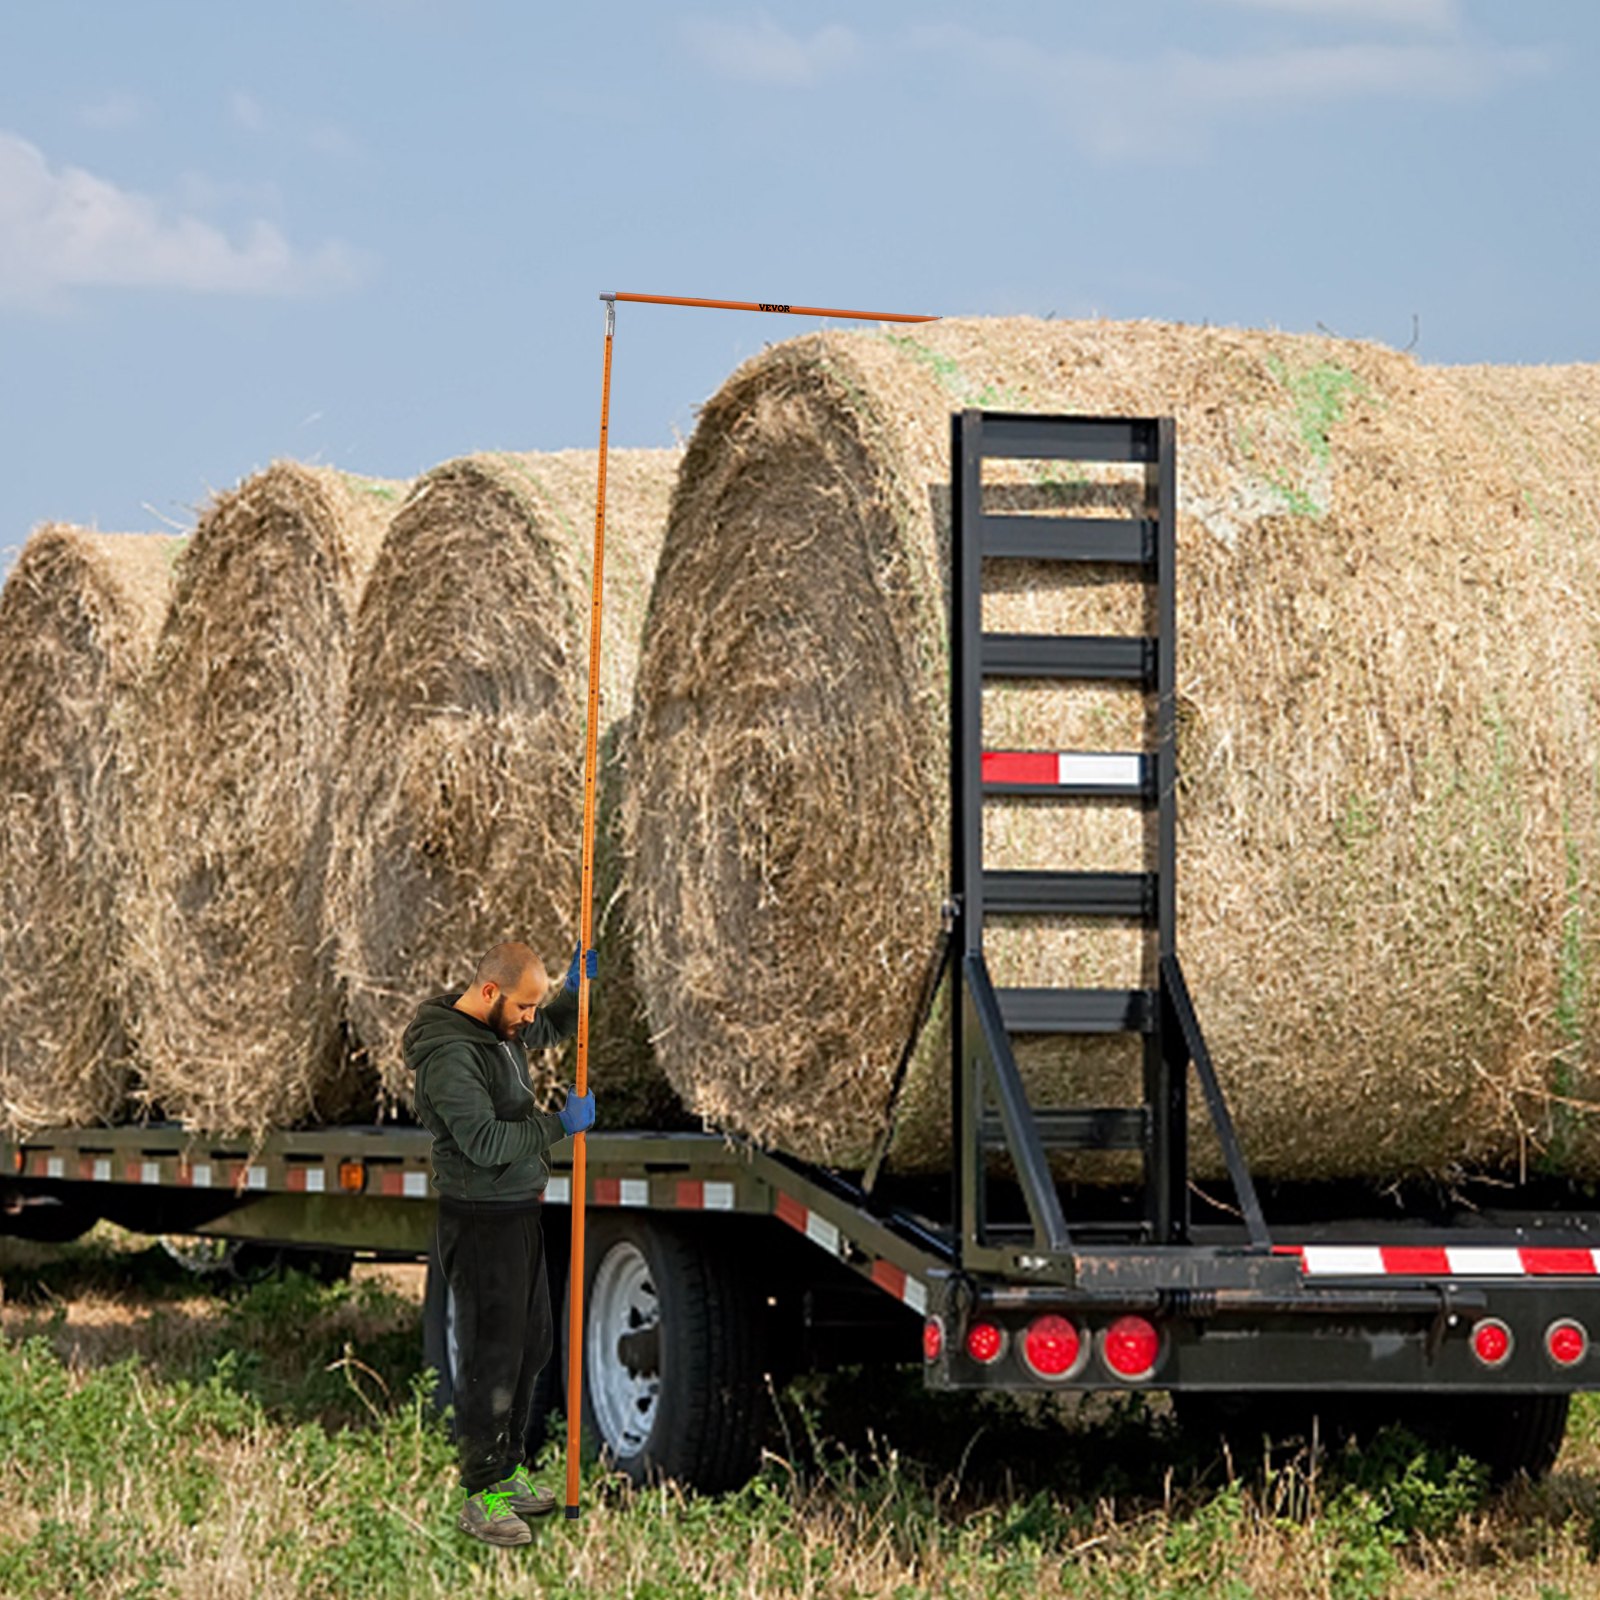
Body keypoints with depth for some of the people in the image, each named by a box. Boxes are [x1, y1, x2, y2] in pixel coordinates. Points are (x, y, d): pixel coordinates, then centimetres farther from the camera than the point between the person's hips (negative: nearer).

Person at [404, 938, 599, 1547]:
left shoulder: (502, 1027, 6)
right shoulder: (448, 1053, -23)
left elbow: (555, 1028, 27)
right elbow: (484, 1141, -28)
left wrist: (575, 988, 7)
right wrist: (560, 1124, -21)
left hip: (520, 1212, 10)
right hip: (480, 1222, -10)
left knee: (532, 1342, 17)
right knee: (490, 1355, -5)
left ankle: (507, 1470, 29)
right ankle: (481, 1499, 2)